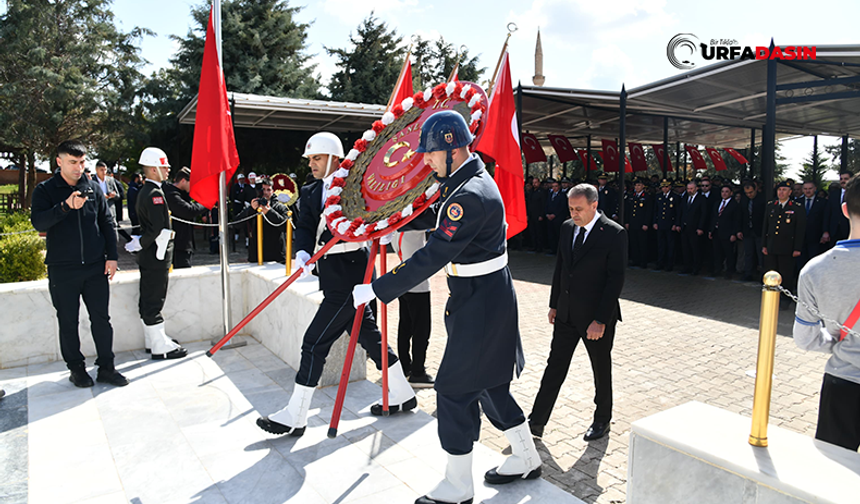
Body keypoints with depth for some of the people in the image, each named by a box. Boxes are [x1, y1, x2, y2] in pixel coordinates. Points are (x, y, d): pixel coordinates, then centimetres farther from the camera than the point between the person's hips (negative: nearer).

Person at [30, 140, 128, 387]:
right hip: (62, 270, -2)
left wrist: (111, 256, 5)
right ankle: (76, 368, 22)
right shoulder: (45, 190, 0)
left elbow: (107, 224, 11)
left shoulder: (94, 188, 8)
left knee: (101, 319, 6)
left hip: (95, 267, 2)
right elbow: (38, 222, -15)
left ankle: (106, 367, 16)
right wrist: (65, 207, -31)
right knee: (68, 323, 8)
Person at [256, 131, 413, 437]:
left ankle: (295, 416, 9)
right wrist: (303, 253, -18)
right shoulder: (310, 193, 11)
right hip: (333, 279, 8)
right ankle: (402, 394, 33)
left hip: (349, 279, -8)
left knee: (315, 343, -5)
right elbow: (305, 227, 0)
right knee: (368, 336, 17)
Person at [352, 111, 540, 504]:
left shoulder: (470, 196, -25)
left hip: (480, 305, -10)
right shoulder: (474, 178, 9)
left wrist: (376, 290, -25)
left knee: (455, 390, 0)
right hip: (485, 298, 10)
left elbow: (433, 257, -29)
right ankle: (526, 458, 37)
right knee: (488, 383, 20)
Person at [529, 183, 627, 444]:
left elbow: (616, 279, -17)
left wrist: (601, 320, -19)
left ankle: (602, 420, 34)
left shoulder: (614, 234, -14)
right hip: (567, 313, 5)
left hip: (596, 317, -5)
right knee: (554, 366, 9)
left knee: (601, 370, 14)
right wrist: (554, 304, 11)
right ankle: (536, 422, 16)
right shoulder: (567, 227, 4)